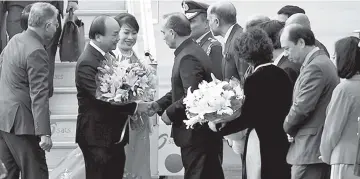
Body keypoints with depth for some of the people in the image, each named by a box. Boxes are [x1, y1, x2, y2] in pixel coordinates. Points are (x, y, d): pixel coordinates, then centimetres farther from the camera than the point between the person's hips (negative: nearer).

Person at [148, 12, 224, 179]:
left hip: (195, 134, -10)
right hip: (203, 131, 10)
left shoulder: (188, 57, -21)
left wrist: (170, 112, -15)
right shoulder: (191, 51, 11)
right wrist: (160, 104, 5)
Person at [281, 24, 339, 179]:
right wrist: (290, 128, 9)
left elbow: (302, 107, -21)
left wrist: (288, 127, -3)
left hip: (311, 149, -10)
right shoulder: (324, 62, 16)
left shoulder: (315, 67, -17)